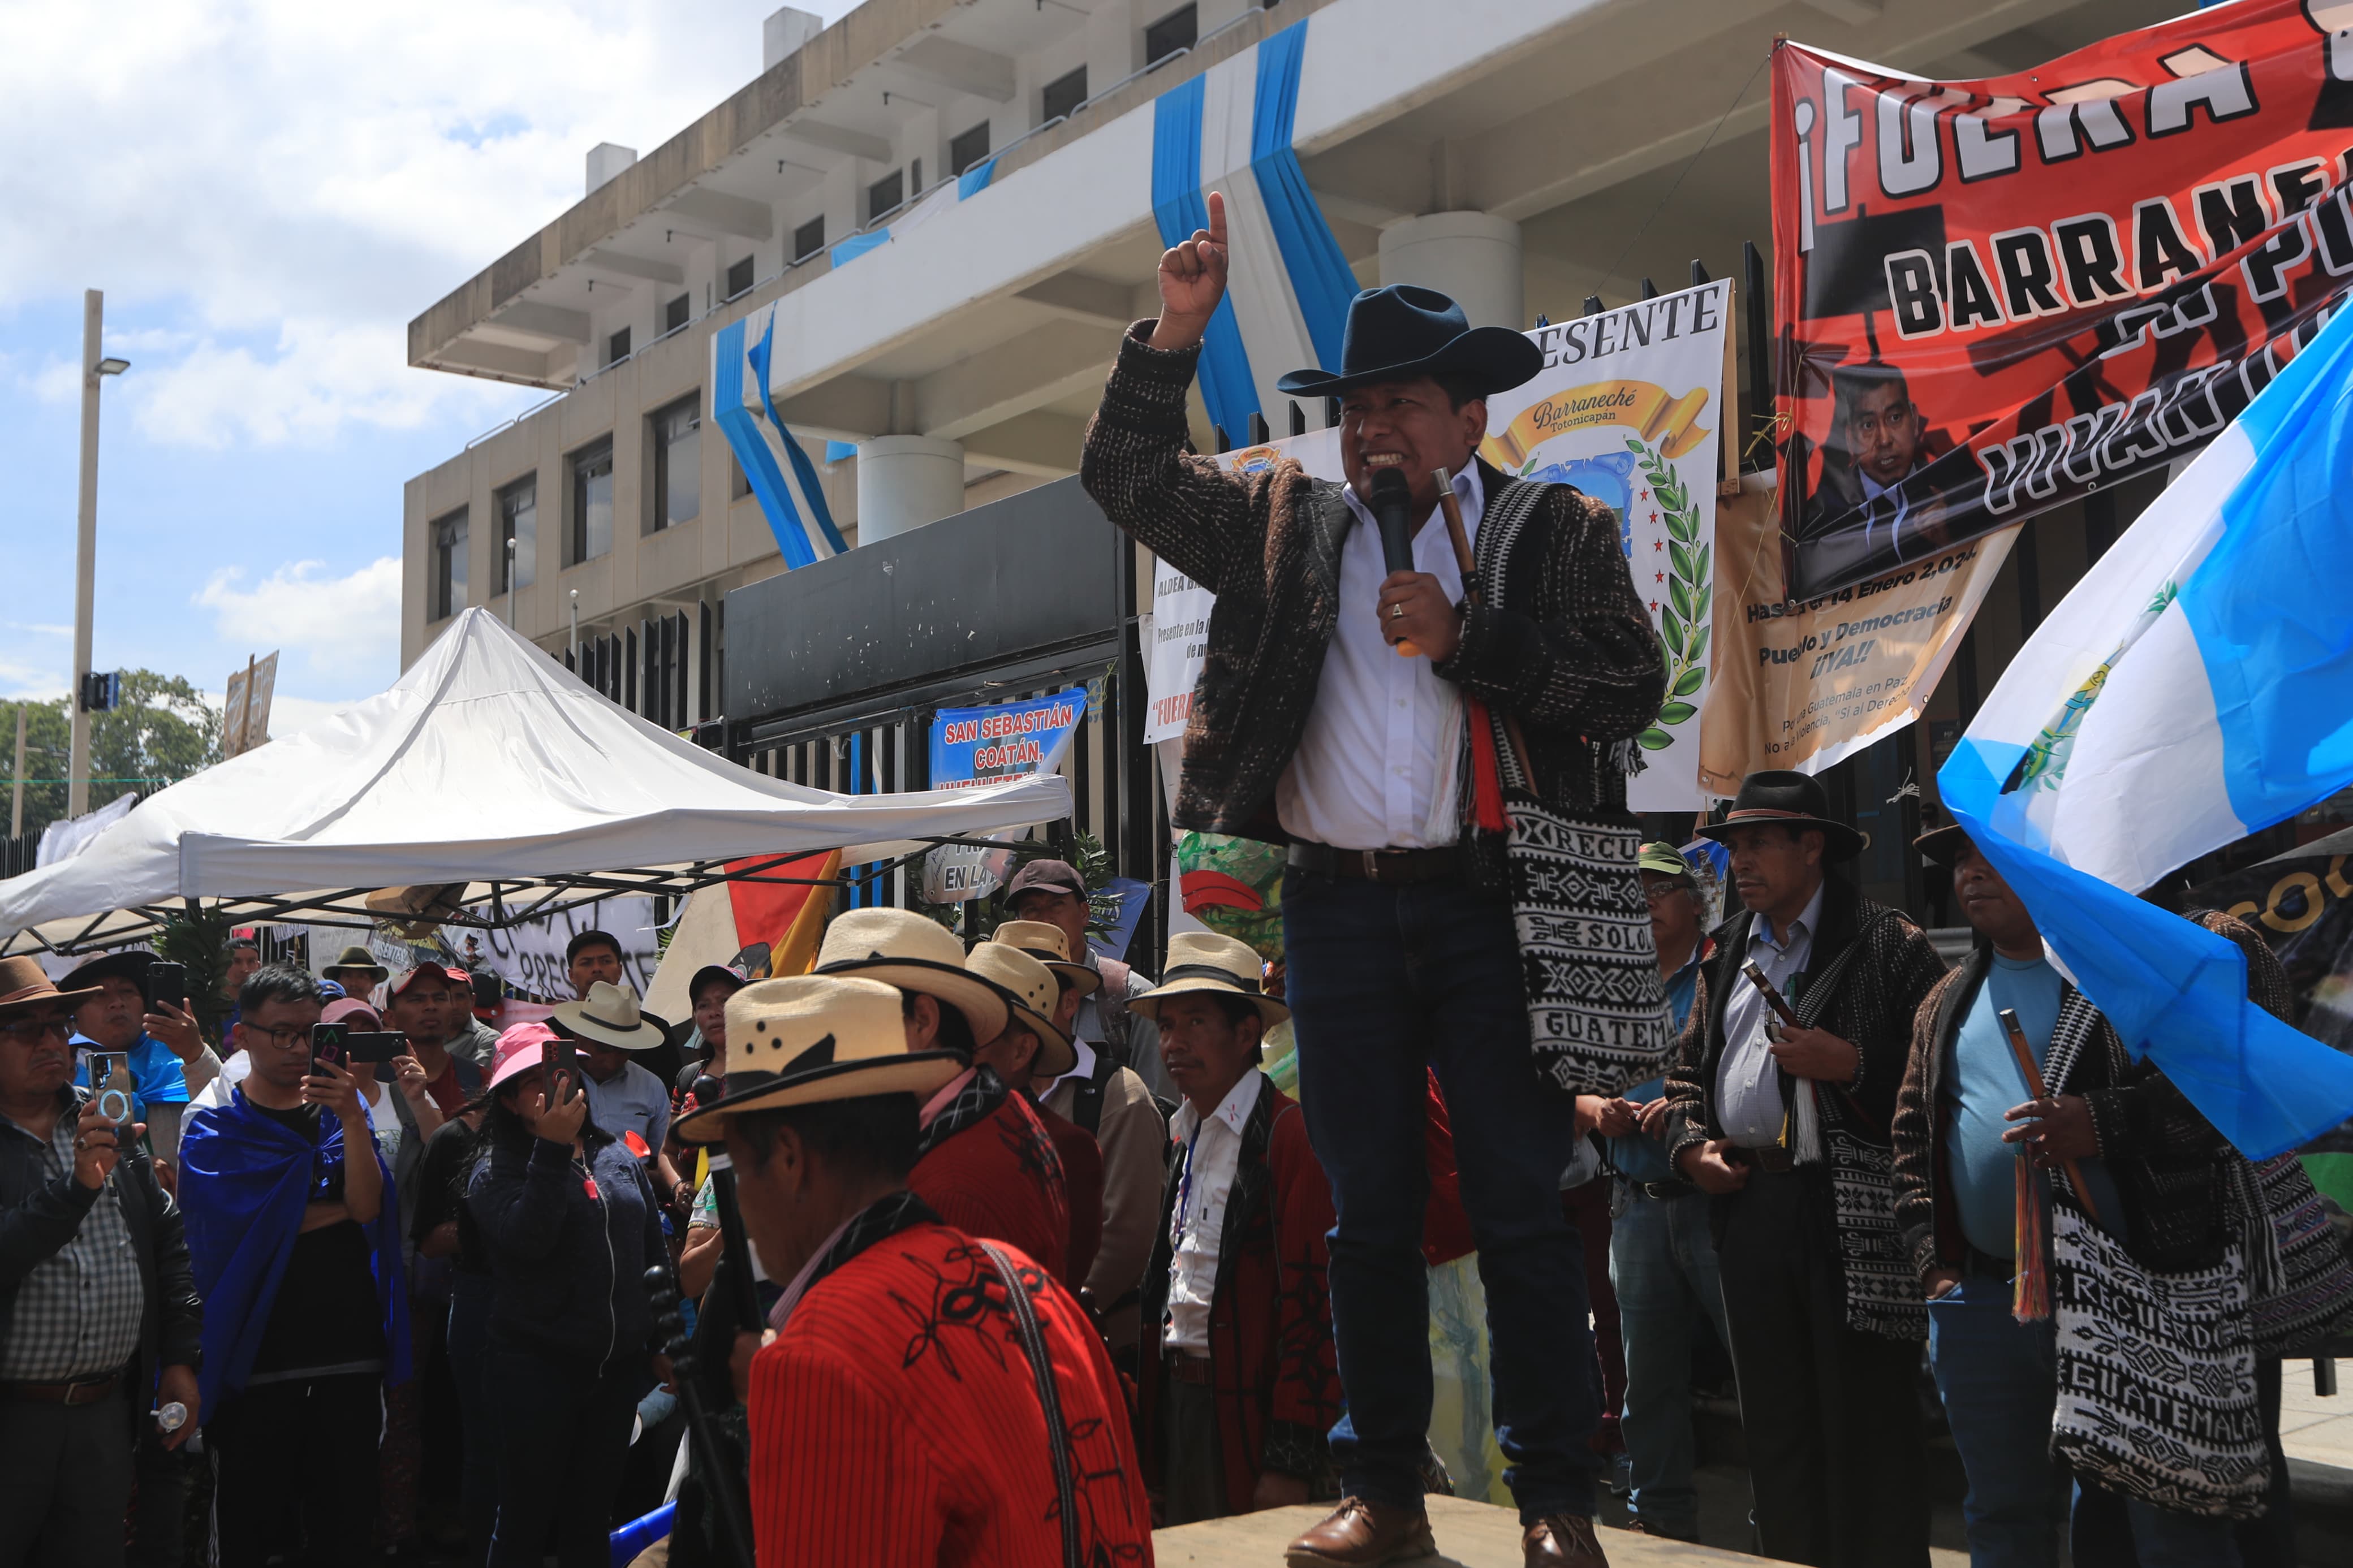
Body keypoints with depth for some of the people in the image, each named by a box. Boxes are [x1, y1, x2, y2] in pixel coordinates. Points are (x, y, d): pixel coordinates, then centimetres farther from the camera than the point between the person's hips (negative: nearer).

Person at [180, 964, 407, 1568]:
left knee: (346, 1514, 8)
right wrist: (339, 1211, -6)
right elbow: (240, 1224, -13)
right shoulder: (215, 1124, 1)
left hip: (349, 1347, 2)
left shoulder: (341, 1107, 9)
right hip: (257, 1353, -2)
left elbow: (368, 1206, -6)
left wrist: (352, 1120, -19)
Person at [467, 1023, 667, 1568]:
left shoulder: (620, 1158, 8)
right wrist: (553, 1150, -26)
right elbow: (527, 1239, -25)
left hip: (619, 1369, 4)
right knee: (525, 1522, 4)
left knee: (590, 1522, 14)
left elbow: (653, 1254, 15)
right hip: (538, 1371, -4)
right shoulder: (497, 1172, -5)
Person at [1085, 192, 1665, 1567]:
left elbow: (1633, 687, -3)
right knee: (1369, 1209, 8)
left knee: (1525, 1207, 1)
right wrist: (1177, 333, 0)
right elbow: (1131, 477, 12)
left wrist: (1467, 638, -11)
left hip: (1490, 904, -2)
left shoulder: (1558, 529, 6)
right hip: (1339, 910, 3)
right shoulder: (1288, 525, 13)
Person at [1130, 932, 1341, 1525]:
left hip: (1251, 1418, -8)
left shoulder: (1294, 1137, -13)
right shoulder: (1183, 1138, 14)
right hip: (1177, 1406, 8)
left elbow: (1313, 1303, -17)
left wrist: (1291, 1459, -19)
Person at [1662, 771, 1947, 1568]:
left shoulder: (1889, 945, -3)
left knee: (1867, 1426, -2)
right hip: (1749, 1203, 6)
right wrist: (1692, 1146, 7)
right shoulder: (1730, 951, 17)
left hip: (1852, 1211, -6)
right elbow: (1690, 1065, 24)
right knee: (1774, 1426, 12)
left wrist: (1851, 1067, -18)